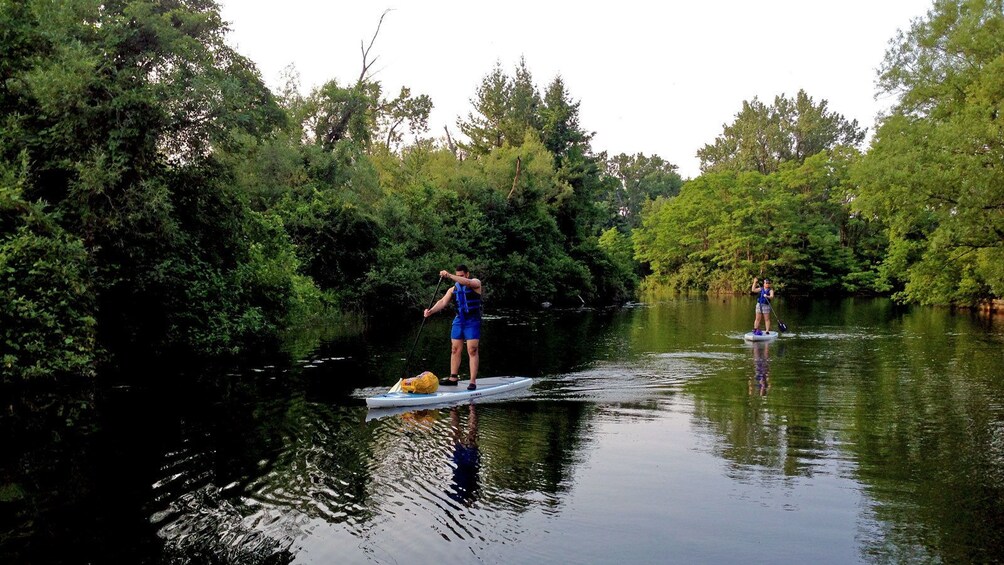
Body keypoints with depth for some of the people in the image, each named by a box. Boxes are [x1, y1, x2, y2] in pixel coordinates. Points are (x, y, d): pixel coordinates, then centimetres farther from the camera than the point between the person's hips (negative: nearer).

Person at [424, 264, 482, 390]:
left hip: (472, 322, -5)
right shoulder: (453, 289, 11)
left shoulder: (476, 283, -2)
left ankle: (473, 381, -7)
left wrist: (449, 275, -33)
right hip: (459, 320, 5)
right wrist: (431, 311, -19)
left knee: (472, 351, -8)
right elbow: (443, 302, -2)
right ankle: (453, 378, 19)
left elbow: (467, 282, -26)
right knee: (455, 349, 8)